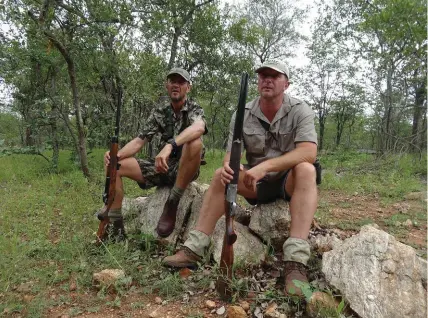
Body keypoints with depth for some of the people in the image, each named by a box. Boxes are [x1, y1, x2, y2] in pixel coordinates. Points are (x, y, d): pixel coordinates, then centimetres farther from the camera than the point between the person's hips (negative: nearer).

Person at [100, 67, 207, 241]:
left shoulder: (195, 109, -7)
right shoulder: (159, 111, 5)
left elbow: (199, 127, -33)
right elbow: (140, 140, 1)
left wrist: (170, 145, -50)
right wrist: (116, 155, -20)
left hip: (185, 170, -4)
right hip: (162, 166, 5)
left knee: (195, 142, -36)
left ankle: (172, 204, -24)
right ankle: (115, 226, -6)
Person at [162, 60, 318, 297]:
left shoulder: (300, 111, -12)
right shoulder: (243, 115, -4)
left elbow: (308, 153, -27)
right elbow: (231, 154, -7)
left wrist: (266, 166, -39)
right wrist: (228, 166, -33)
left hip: (289, 181, -2)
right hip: (257, 182, 3)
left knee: (306, 169, -33)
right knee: (221, 175, -20)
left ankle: (295, 261, -40)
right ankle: (194, 248, -19)